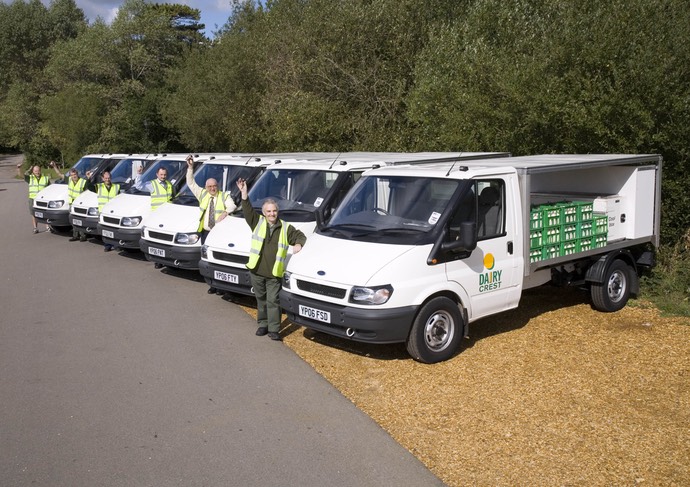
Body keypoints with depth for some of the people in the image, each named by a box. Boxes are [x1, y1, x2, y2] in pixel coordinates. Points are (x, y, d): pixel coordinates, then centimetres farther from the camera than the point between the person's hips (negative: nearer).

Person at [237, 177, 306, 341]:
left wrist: (298, 245, -10)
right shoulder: (258, 222, 5)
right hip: (256, 271, 2)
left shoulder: (286, 228, 5)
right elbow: (247, 210, -4)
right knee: (261, 300, 13)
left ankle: (274, 329, 1)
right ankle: (263, 324, 25)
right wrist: (244, 193, -14)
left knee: (273, 301, -3)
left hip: (274, 273, -1)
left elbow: (300, 236, 12)